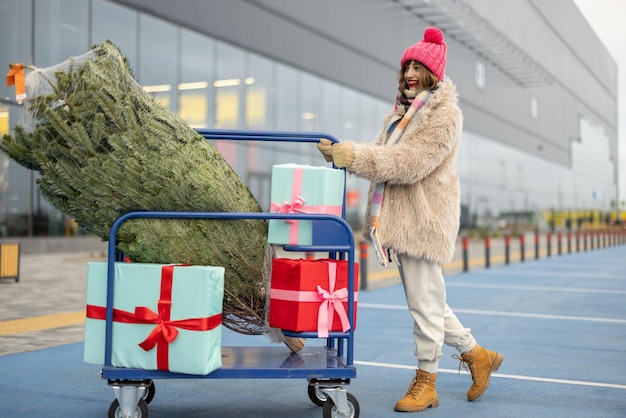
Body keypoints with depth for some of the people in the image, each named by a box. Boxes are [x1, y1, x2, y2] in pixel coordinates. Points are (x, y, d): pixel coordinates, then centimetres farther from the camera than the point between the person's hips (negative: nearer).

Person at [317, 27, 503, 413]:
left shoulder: (444, 115, -12)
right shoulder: (404, 109, 15)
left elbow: (409, 163, -22)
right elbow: (382, 154, 13)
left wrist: (355, 157, -25)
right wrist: (342, 152, -1)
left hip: (424, 219, -9)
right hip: (401, 217, 9)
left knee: (424, 302, 2)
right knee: (427, 301, 17)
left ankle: (426, 383, 18)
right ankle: (477, 355, 34)